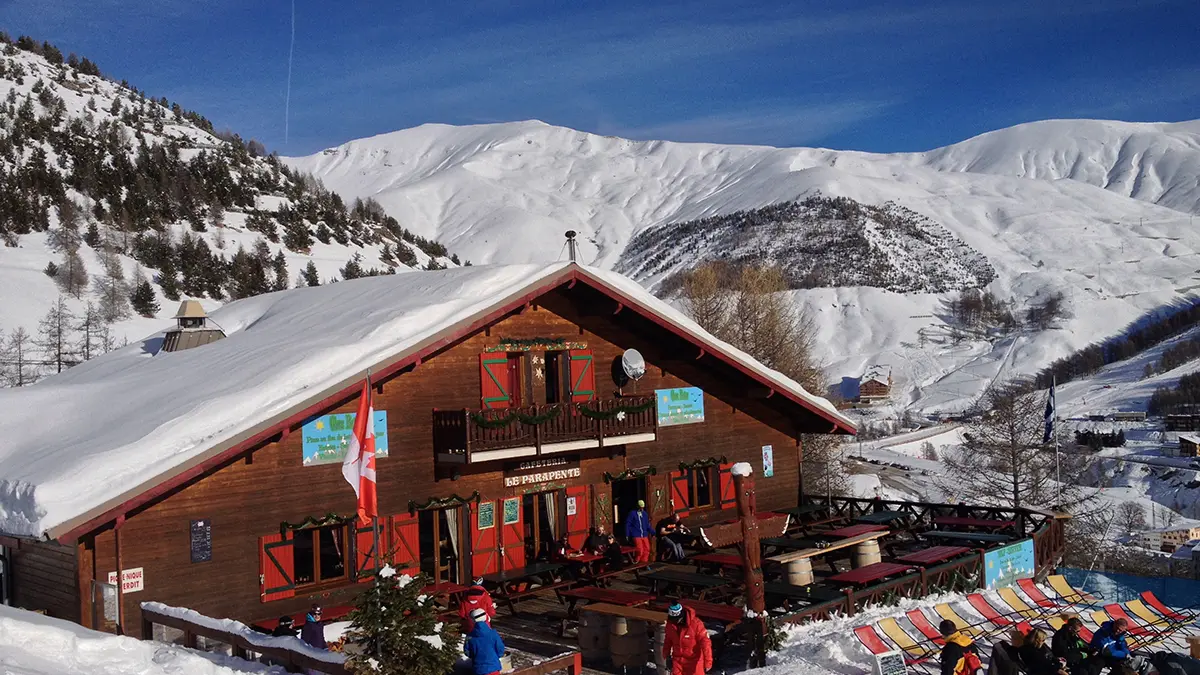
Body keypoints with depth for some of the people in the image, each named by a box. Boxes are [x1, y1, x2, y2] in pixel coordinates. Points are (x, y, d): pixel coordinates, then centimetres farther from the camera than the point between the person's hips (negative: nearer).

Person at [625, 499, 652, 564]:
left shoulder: (644, 513, 12)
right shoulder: (632, 513, -3)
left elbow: (647, 524, 17)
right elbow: (627, 524, -2)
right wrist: (627, 535, -6)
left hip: (644, 535, 6)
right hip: (636, 536, -6)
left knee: (647, 549, 1)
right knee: (639, 550, -14)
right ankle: (635, 563, 4)